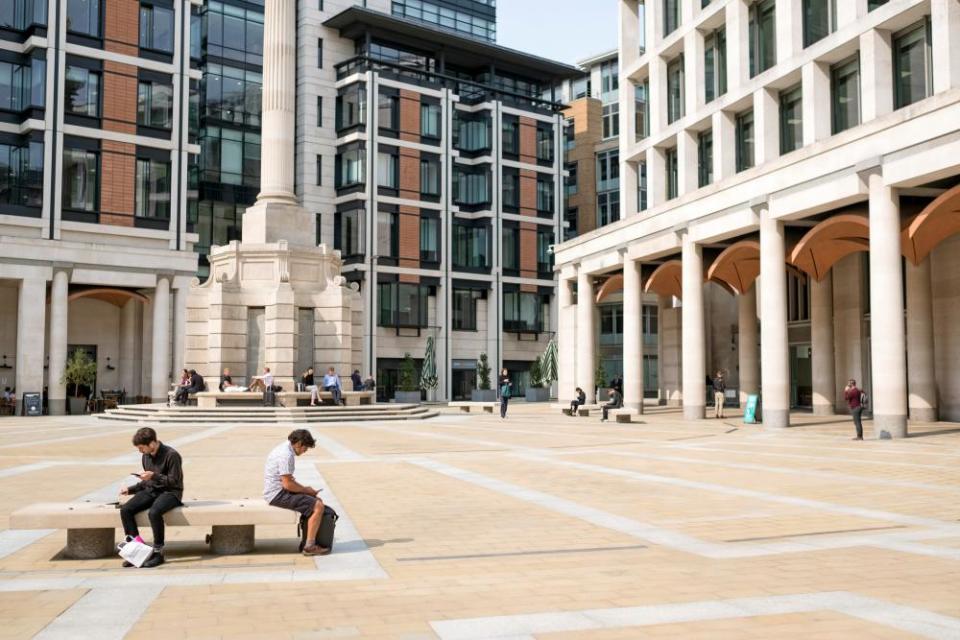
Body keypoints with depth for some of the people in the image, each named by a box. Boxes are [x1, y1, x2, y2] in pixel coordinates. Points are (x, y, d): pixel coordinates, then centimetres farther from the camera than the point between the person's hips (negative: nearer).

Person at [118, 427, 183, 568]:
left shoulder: (171, 455, -14)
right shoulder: (146, 457, 9)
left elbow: (174, 481, -14)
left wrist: (154, 476, -23)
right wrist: (130, 489, 7)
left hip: (170, 492, -7)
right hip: (151, 490, 7)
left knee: (154, 512, -37)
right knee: (125, 509, -18)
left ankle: (158, 552, -22)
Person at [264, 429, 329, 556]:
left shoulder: (284, 448, 12)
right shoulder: (286, 455, -21)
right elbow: (288, 484, -23)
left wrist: (304, 488, 10)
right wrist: (306, 490, -8)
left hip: (278, 491, 11)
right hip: (278, 494, -11)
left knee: (318, 501, 15)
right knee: (318, 507, -17)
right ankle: (309, 546, -13)